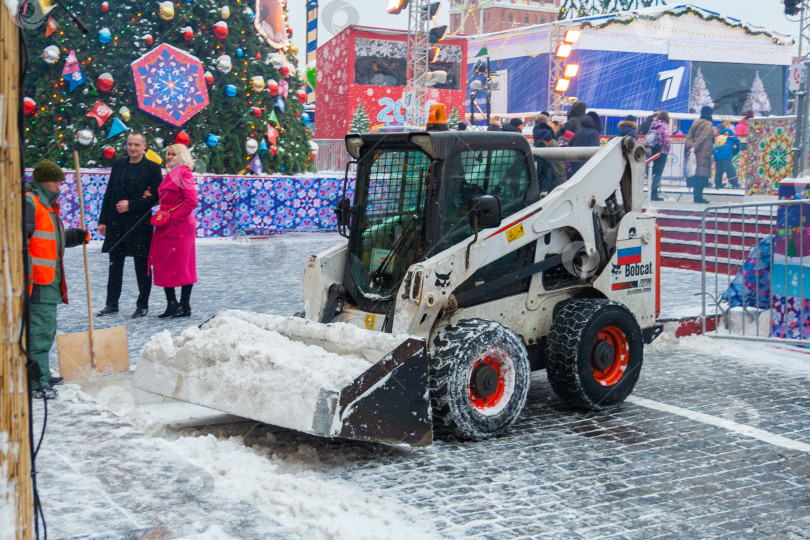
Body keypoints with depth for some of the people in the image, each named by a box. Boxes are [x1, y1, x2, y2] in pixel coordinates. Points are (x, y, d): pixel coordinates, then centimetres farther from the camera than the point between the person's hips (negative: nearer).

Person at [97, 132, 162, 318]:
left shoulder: (152, 168, -2)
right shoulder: (118, 164, 11)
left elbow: (155, 196, -7)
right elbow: (109, 193, 12)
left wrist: (131, 205, -14)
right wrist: (103, 220, 7)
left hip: (139, 223, -4)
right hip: (116, 222, 4)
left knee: (141, 266, 3)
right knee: (115, 264, 9)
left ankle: (143, 305, 12)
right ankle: (112, 304, 17)